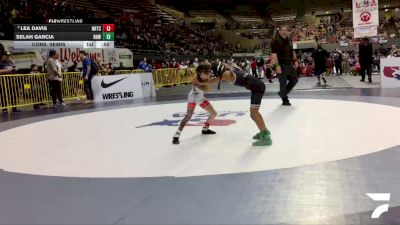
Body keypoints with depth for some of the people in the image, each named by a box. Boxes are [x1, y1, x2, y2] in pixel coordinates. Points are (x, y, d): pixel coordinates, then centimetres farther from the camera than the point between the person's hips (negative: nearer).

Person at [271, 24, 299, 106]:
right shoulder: (276, 41, -14)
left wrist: (295, 60, 14)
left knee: (294, 80, 14)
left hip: (290, 64, 8)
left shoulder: (288, 40, 11)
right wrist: (277, 65, -25)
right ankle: (285, 100, 13)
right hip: (281, 65, -8)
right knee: (283, 83, 0)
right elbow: (274, 54, -20)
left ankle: (283, 93, 30)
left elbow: (292, 51, 22)